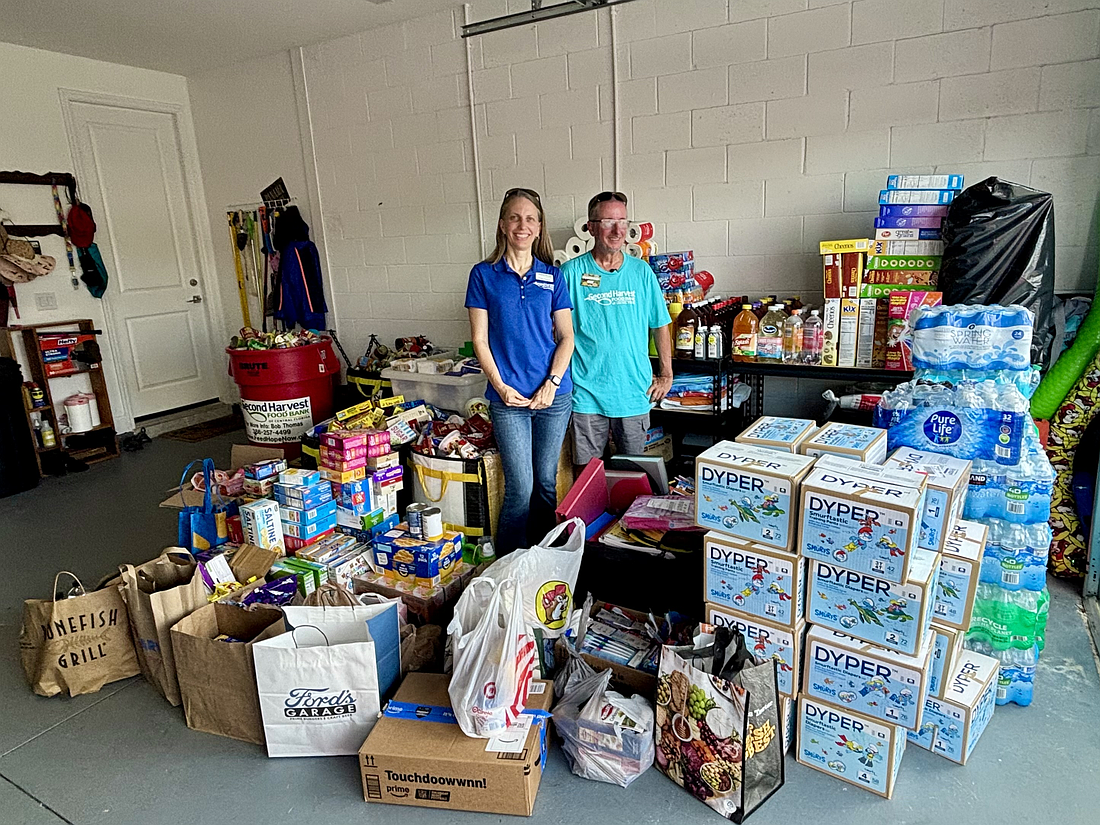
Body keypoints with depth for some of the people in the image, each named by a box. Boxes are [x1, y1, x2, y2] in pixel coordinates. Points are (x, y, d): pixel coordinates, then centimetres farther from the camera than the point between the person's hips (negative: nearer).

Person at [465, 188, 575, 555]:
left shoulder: (552, 276, 6)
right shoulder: (484, 275, 2)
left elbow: (566, 337, 5)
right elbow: (480, 339, 0)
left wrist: (551, 384, -8)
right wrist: (501, 387, -11)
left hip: (554, 395, 2)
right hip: (508, 397, -2)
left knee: (547, 482, 12)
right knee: (520, 487, -3)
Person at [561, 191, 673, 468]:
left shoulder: (641, 272, 4)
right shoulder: (571, 272, -3)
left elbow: (660, 326, 11)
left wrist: (666, 375, 8)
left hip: (635, 393, 2)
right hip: (586, 392, -2)